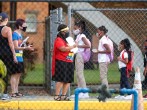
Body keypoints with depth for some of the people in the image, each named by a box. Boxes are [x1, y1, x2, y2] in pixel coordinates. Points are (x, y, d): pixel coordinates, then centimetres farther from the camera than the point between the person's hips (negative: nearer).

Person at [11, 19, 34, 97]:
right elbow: (16, 47, -17)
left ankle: (16, 91, 16)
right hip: (16, 58, -10)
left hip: (20, 58, 10)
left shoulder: (20, 34, 17)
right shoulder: (15, 34, -12)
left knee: (18, 74, 11)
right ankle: (13, 92, -6)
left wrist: (27, 47, 9)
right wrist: (26, 48, -19)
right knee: (14, 74, -7)